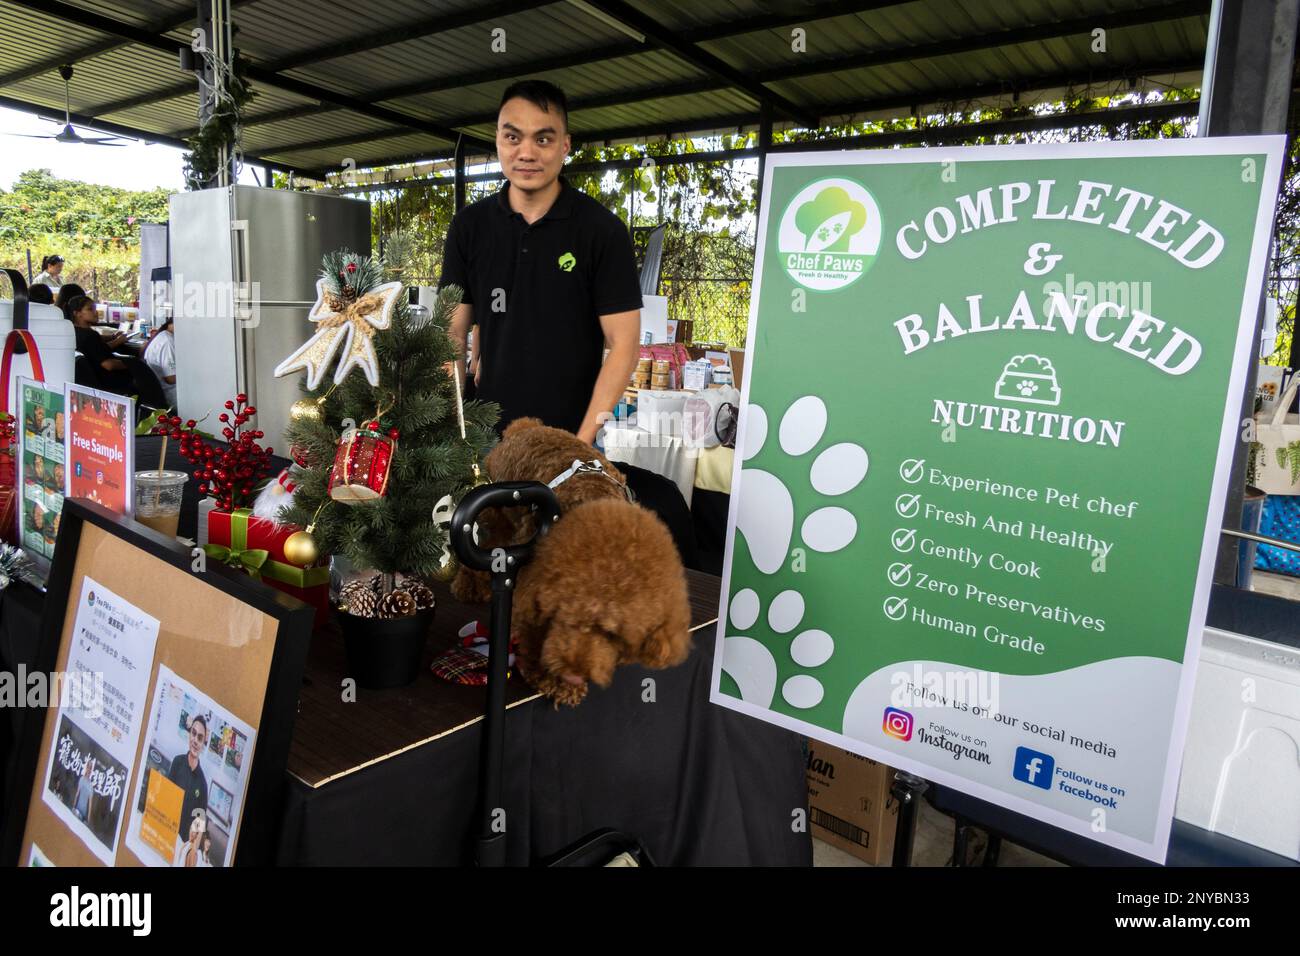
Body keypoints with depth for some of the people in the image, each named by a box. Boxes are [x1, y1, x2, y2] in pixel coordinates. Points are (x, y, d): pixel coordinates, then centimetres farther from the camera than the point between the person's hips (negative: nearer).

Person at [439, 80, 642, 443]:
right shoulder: (468, 226, 2)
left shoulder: (603, 230, -9)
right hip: (488, 430, 3)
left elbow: (624, 345, -11)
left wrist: (582, 442, -17)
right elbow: (453, 335, 5)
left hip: (569, 435, -3)